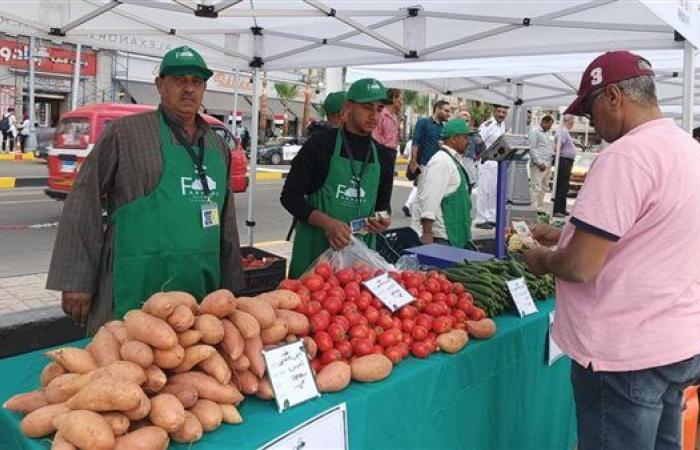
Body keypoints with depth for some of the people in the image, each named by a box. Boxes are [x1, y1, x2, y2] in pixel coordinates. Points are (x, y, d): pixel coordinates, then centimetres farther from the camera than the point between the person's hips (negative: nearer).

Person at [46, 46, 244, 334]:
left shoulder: (219, 147, 12)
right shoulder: (125, 133, -4)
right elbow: (84, 205, -6)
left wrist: (230, 286, 16)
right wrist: (76, 281, -10)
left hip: (201, 292, 5)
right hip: (133, 296, -5)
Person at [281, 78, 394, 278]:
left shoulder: (383, 155, 8)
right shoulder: (320, 144, -5)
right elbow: (290, 196, -5)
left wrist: (383, 220, -5)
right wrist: (327, 222, -19)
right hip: (315, 249, -3)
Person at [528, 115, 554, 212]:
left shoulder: (547, 133, 21)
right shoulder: (535, 131, -5)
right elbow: (532, 148, -12)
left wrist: (553, 154, 9)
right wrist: (539, 163, -18)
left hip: (547, 164, 9)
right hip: (538, 165, -9)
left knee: (544, 187, 9)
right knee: (536, 188, -9)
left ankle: (539, 207, 14)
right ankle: (534, 208, -7)